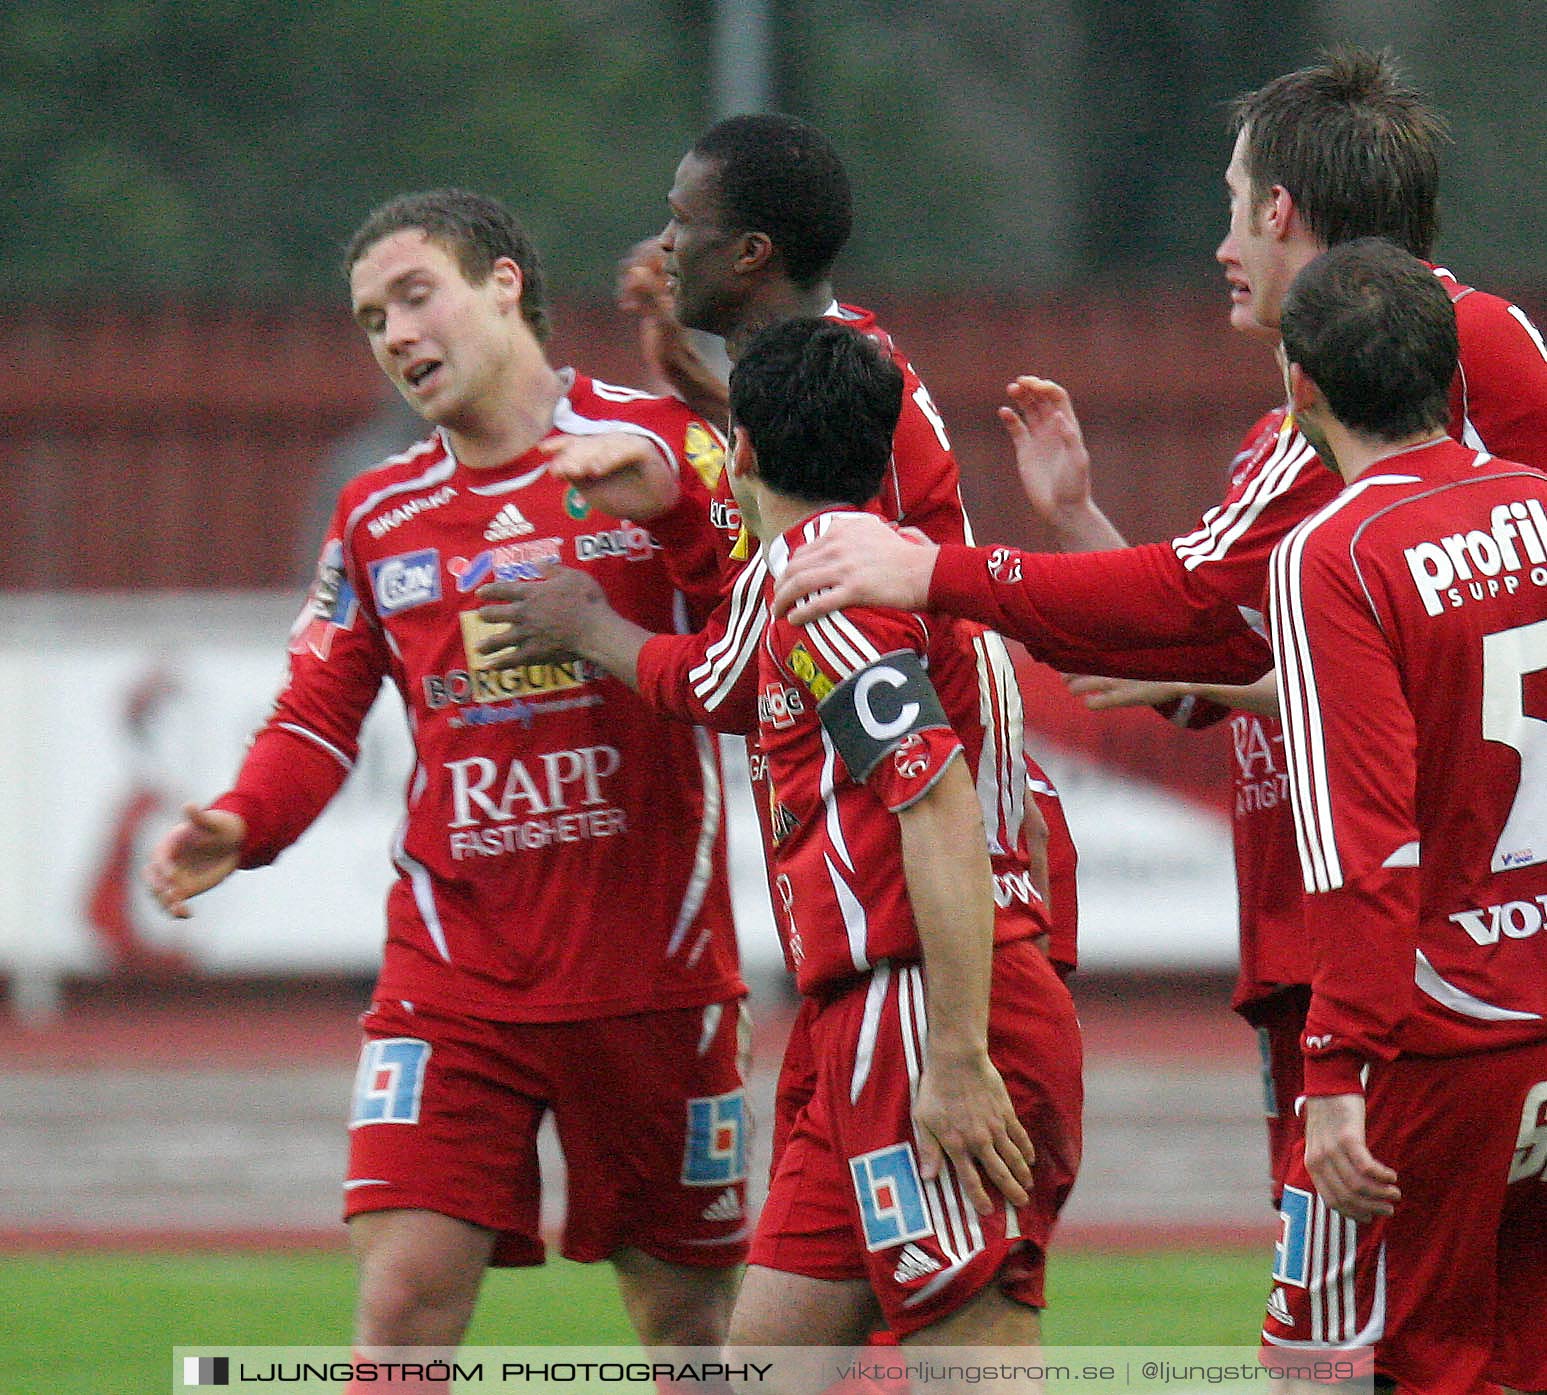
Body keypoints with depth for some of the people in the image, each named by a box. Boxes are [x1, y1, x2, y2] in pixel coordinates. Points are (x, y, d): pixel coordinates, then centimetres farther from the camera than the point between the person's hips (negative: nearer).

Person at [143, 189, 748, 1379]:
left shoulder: (655, 446, -2)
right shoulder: (378, 516, 11)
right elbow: (320, 711, 15)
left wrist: (599, 633, -26)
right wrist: (237, 828, -5)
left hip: (651, 971, -2)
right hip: (451, 981, 2)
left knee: (690, 1319, 7)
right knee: (404, 1295, -12)